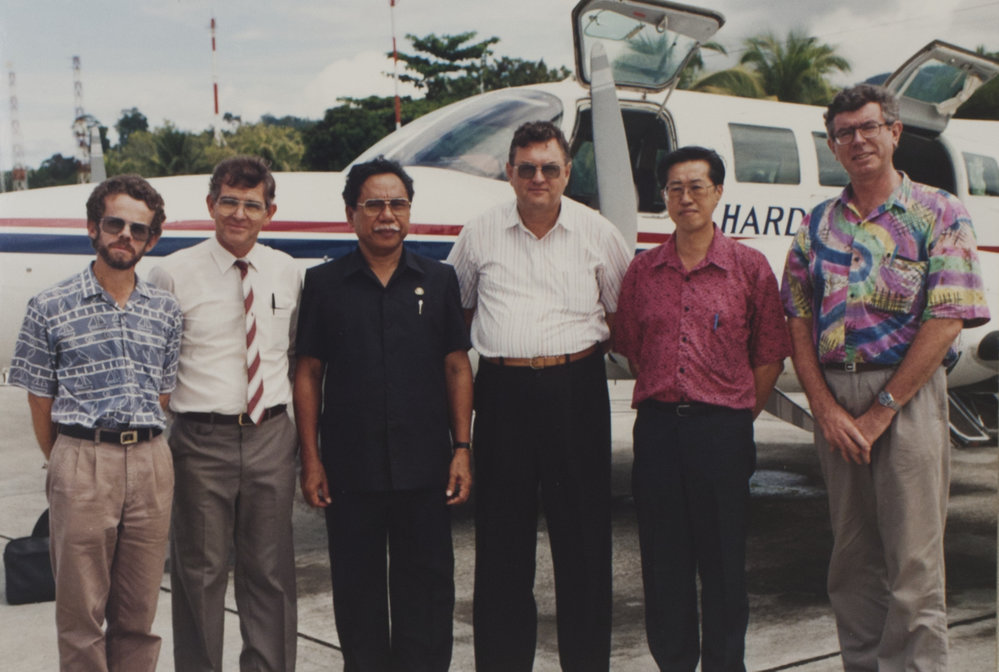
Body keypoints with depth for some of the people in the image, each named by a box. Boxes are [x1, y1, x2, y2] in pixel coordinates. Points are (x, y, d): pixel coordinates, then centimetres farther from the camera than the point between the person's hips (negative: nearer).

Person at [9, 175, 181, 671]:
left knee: (139, 612, 9)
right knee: (81, 611, 3)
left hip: (151, 464, 3)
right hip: (82, 462, -3)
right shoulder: (51, 308, 1)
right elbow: (40, 402, 4)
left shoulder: (166, 311, 9)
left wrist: (142, 449, 9)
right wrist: (64, 464, 7)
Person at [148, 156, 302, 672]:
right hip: (202, 439, -3)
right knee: (200, 573, 5)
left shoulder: (286, 272, 8)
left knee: (271, 571, 12)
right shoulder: (174, 274, -4)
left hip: (271, 436, 3)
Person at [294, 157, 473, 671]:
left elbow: (457, 367, 7)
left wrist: (461, 449, 1)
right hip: (350, 469, 0)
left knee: (426, 583, 6)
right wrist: (310, 459, -1)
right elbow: (308, 373, 4)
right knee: (357, 588, 10)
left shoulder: (438, 280, 7)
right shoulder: (323, 285, 4)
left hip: (425, 468, 1)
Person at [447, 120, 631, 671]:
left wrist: (588, 348, 3)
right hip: (502, 391, 1)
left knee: (584, 529, 3)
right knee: (501, 531, 4)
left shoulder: (598, 233, 6)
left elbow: (623, 311, 14)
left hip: (577, 388, 0)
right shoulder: (479, 234, 8)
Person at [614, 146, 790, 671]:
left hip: (722, 427, -2)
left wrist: (738, 417, 0)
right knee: (663, 556, 8)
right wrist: (662, 399, 9)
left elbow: (769, 355, 3)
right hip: (656, 426, 2)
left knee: (723, 558, 4)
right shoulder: (642, 271, 7)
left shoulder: (749, 267, 1)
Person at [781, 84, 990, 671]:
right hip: (834, 399, 4)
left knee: (914, 564, -3)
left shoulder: (939, 215, 1)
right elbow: (799, 323, 8)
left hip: (908, 396, -4)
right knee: (853, 556, 12)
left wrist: (881, 410, -12)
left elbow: (946, 321, -8)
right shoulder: (818, 225, 12)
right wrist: (826, 407, -5)